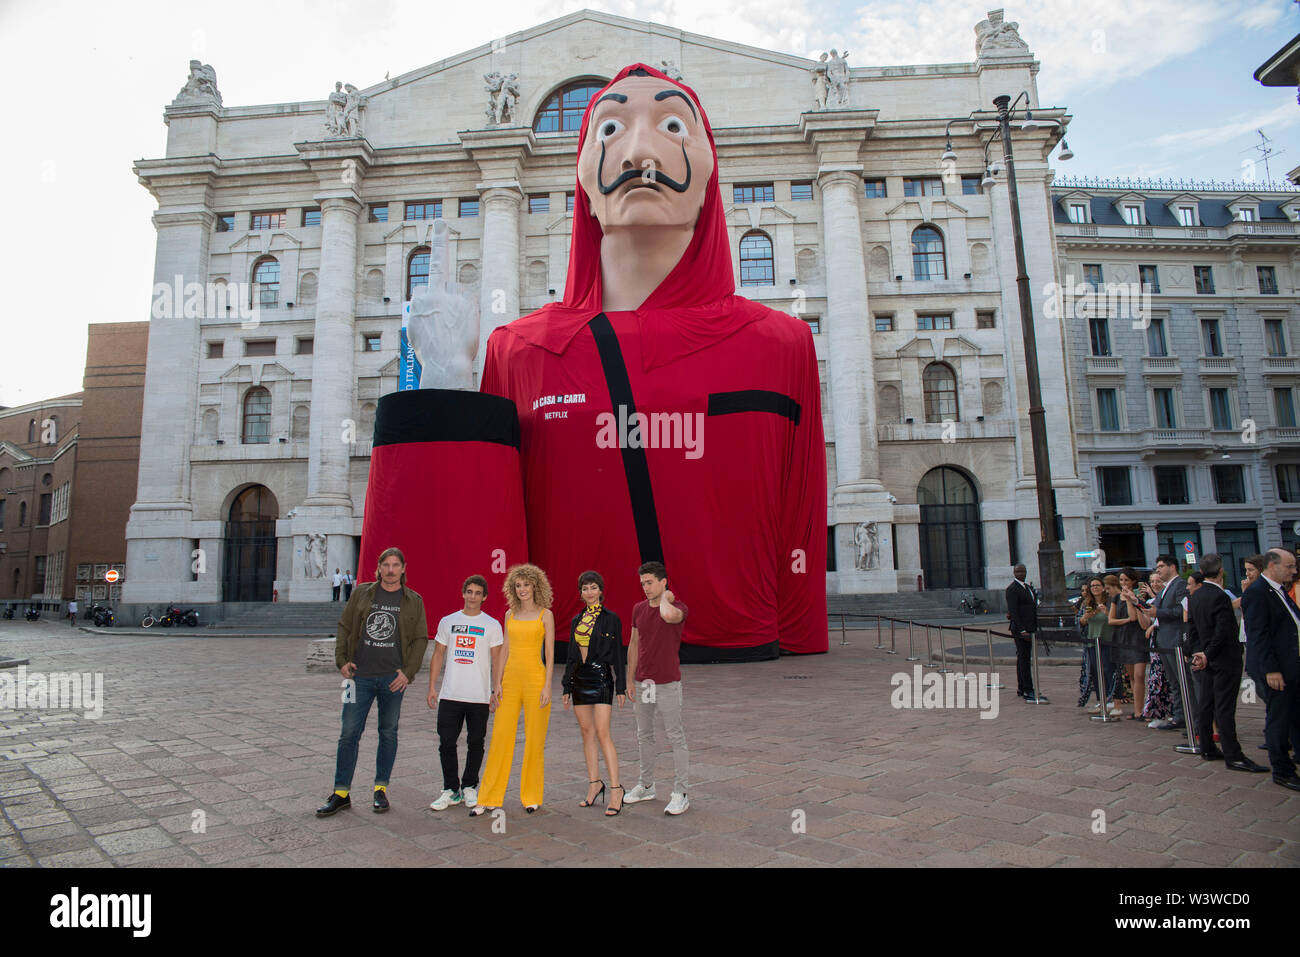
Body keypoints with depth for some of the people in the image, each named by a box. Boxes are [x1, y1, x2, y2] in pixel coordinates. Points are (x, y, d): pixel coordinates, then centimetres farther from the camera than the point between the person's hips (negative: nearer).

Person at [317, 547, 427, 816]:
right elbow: (344, 627, 10)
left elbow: (421, 639, 3)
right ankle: (341, 793, 13)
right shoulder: (362, 593, 6)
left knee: (388, 733, 8)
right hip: (360, 675, 1)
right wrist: (342, 660, -1)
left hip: (393, 678, 0)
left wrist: (408, 672, -6)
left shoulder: (413, 601, 3)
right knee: (349, 733, 1)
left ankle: (381, 788, 22)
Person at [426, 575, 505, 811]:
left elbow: (497, 659, 1)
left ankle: (469, 787, 23)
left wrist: (496, 690, -6)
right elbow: (438, 655, 11)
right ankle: (451, 790, 16)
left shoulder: (492, 625, 1)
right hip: (450, 694, 2)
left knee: (476, 743, 7)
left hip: (479, 696, -2)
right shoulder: (447, 621, 8)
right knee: (446, 742, 2)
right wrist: (432, 687, 5)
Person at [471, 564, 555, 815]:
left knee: (535, 739, 3)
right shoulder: (510, 615, 11)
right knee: (500, 737, 3)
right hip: (511, 678, 4)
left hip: (535, 678, -3)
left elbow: (550, 654, -3)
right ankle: (489, 798, 12)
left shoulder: (545, 614, 0)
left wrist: (547, 685, -9)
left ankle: (531, 796, 17)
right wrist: (498, 682, 7)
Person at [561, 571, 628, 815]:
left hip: (601, 677, -6)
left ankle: (616, 789, -8)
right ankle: (594, 784, 20)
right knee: (586, 731, 9)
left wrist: (621, 687, -8)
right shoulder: (576, 620, 11)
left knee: (602, 733, -12)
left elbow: (618, 654, -5)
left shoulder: (610, 619, -4)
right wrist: (567, 687, 14)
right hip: (579, 678, 6)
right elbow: (571, 654, 16)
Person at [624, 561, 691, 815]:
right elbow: (634, 645, 13)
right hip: (642, 683, 6)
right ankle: (646, 786, 30)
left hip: (668, 683, -6)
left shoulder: (679, 608, -12)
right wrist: (629, 680, 12)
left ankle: (680, 794, 8)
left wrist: (665, 597, -17)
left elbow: (668, 615, -38)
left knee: (675, 737, 0)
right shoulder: (638, 609, 6)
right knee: (644, 735, 16)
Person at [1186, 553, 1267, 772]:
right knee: (1224, 707, -6)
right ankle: (1232, 755, -2)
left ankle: (1207, 749, 19)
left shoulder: (1195, 596, 7)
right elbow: (1223, 632, -19)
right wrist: (1208, 655, -10)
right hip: (1224, 660, -8)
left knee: (1205, 704, 11)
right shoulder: (1220, 596, -18)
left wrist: (1199, 652, 8)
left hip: (1206, 659, 8)